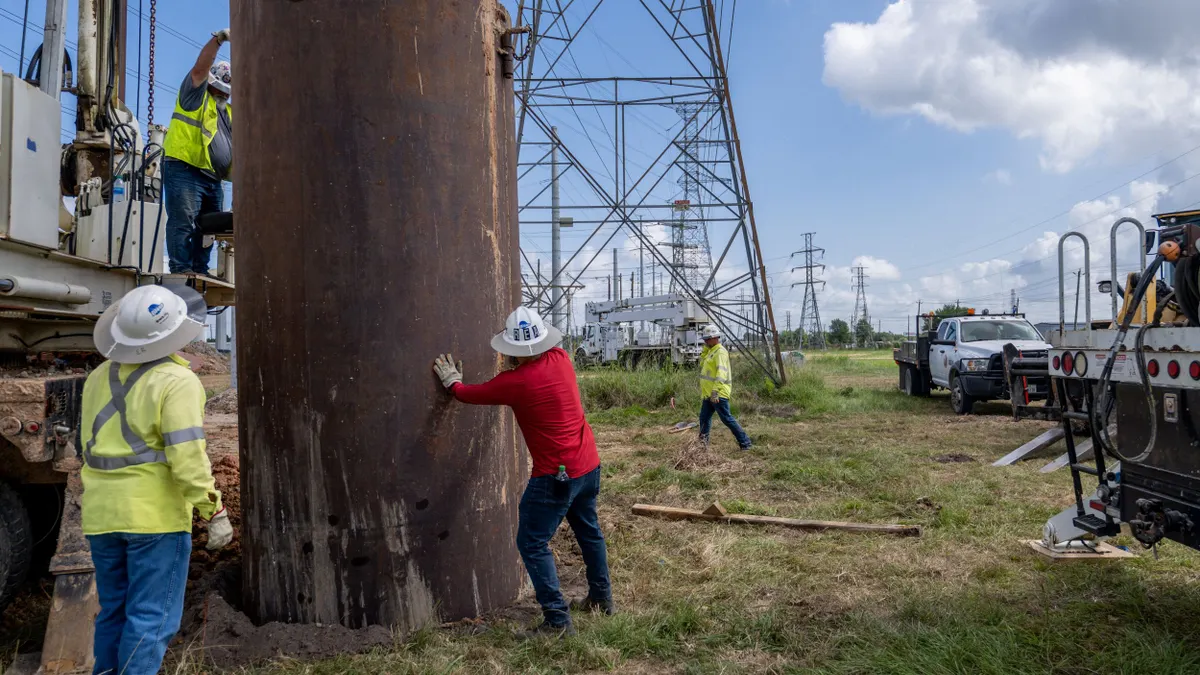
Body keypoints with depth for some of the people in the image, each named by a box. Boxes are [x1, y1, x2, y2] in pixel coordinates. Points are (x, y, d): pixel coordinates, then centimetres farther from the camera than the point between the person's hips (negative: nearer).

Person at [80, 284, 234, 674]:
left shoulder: (98, 378, 10)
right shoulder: (176, 380, -13)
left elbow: (90, 447, 16)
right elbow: (187, 457, -19)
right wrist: (215, 512, -14)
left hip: (102, 514, 7)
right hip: (155, 515, -7)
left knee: (113, 613, 18)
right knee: (152, 618, 0)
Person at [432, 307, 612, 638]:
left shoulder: (515, 382, -19)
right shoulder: (561, 359, -3)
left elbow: (470, 394, -2)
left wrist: (451, 381, 17)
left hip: (556, 475, -8)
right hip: (589, 464, 8)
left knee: (532, 544, 2)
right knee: (588, 530, 24)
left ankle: (557, 620, 2)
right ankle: (601, 598, 39)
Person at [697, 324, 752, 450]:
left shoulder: (720, 352, -15)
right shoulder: (710, 351, 17)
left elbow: (721, 372, -26)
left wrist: (715, 390, -35)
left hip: (718, 394, -10)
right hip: (709, 393, 10)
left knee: (727, 418, -7)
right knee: (704, 417, 13)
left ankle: (745, 442, 0)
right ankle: (702, 443, 21)